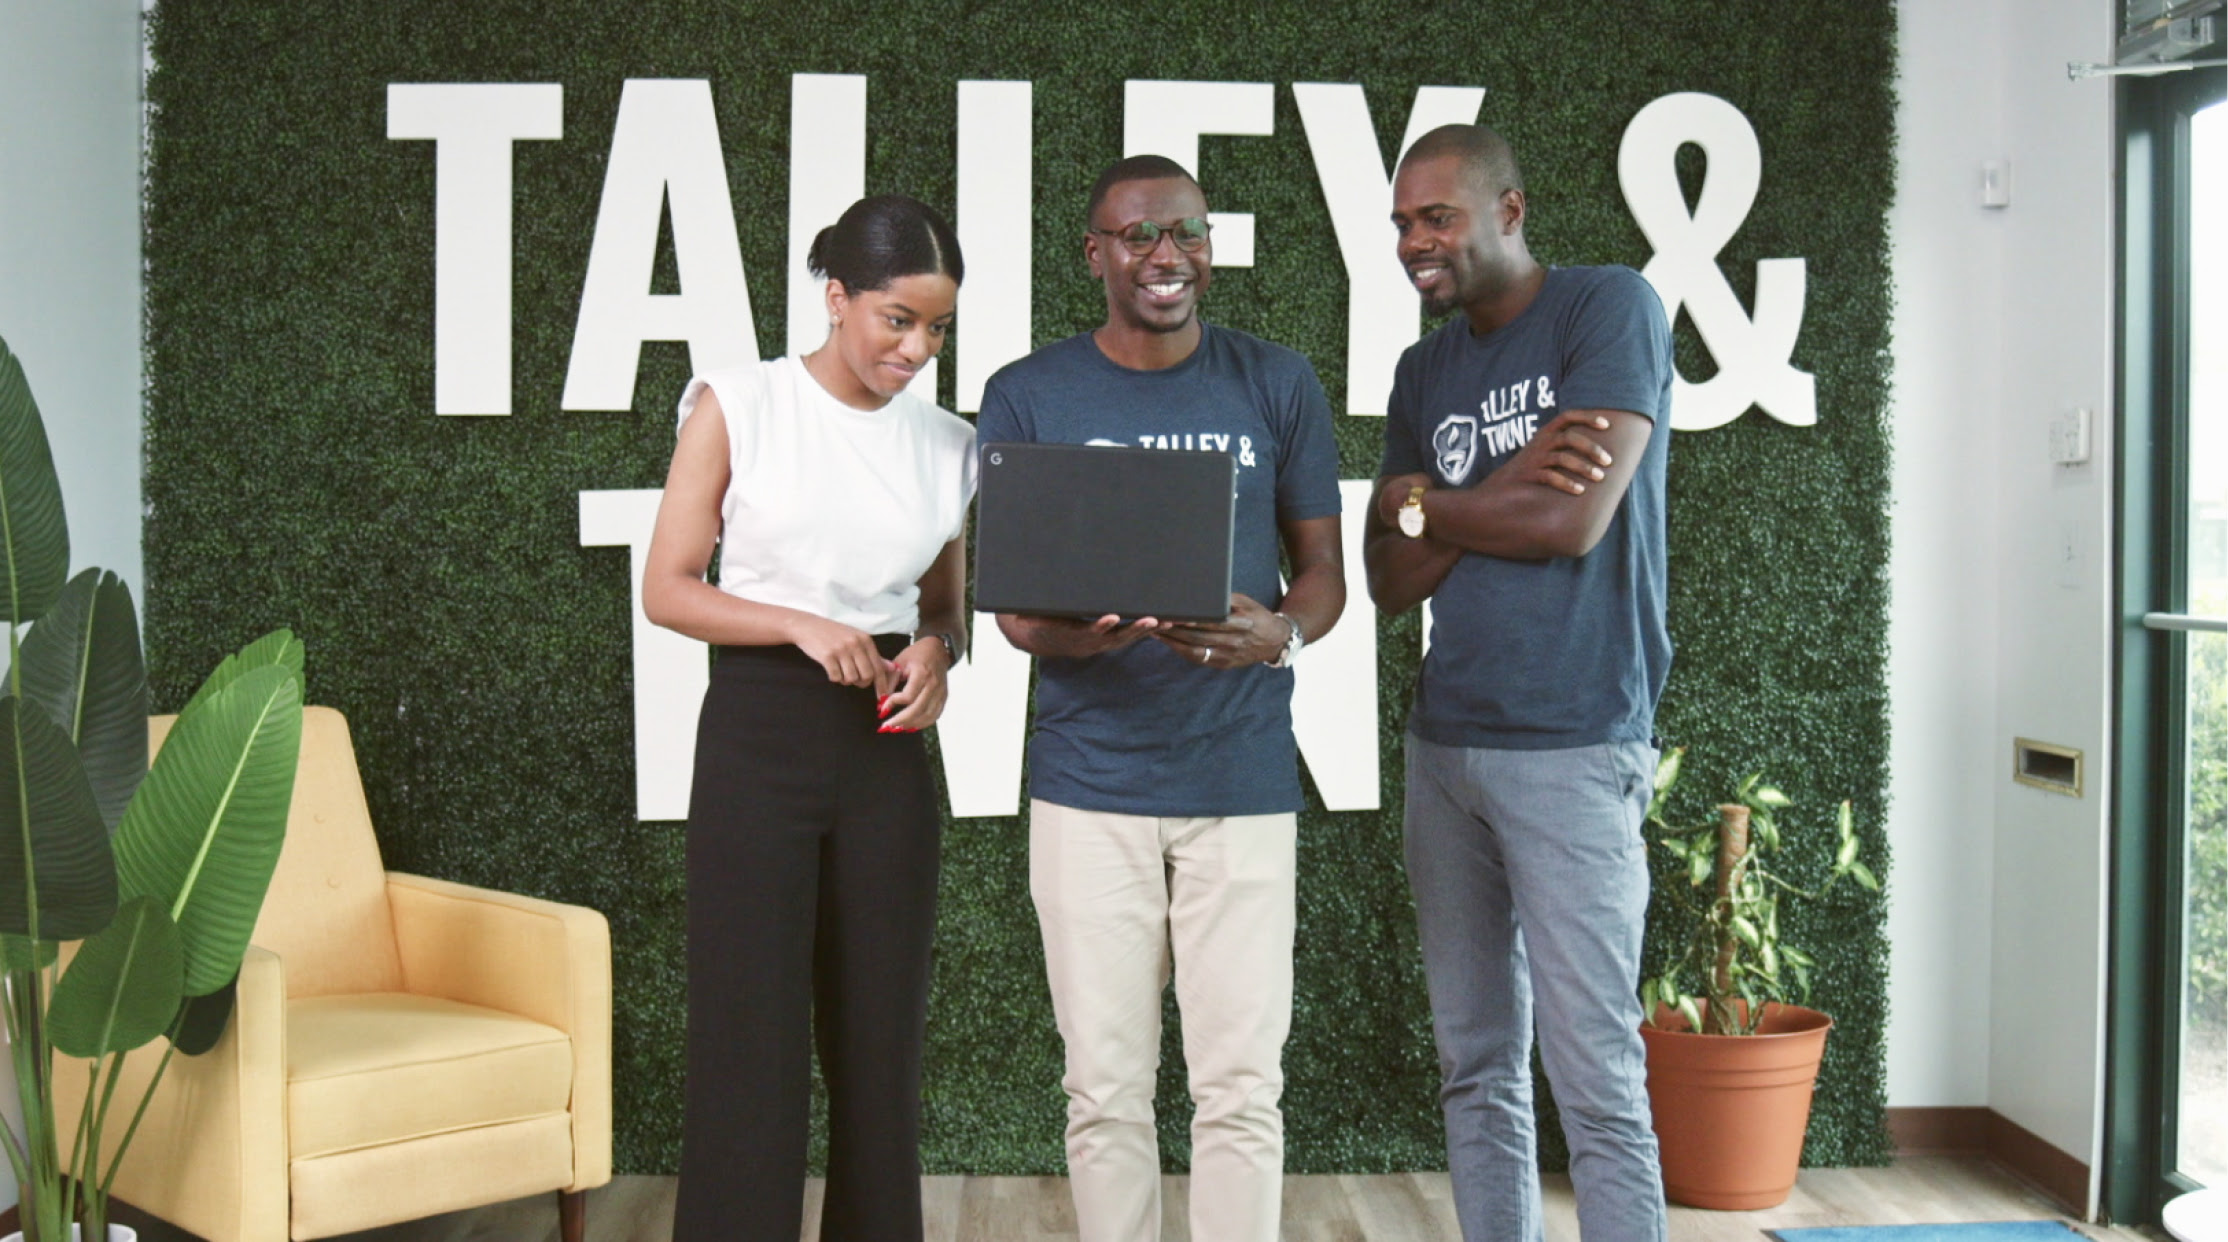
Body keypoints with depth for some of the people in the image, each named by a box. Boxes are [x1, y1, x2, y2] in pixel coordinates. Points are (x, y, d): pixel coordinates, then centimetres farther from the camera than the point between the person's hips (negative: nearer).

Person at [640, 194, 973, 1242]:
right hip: (760, 732, -3)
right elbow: (666, 588, -3)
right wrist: (801, 625, -17)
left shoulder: (945, 444, 7)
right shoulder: (737, 407, -3)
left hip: (888, 745, 4)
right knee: (751, 1033, -2)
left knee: (881, 1036, 8)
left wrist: (935, 651, -5)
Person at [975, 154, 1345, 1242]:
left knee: (1240, 1087, 1)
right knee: (1106, 1090, 5)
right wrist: (1068, 636, -20)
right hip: (1088, 780, 0)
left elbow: (1324, 569, 7)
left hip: (1242, 778, 0)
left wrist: (1279, 632, -17)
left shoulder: (1277, 387, 5)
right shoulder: (1026, 397, 4)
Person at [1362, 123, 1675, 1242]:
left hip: (1571, 750, -6)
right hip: (1443, 742, 6)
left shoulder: (1609, 309, -4)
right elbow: (1390, 582, 8)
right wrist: (1502, 491, -9)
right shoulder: (1423, 372, 14)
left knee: (1595, 1080, -6)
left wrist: (1419, 503, 1)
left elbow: (1573, 523, -15)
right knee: (1476, 1065, 11)